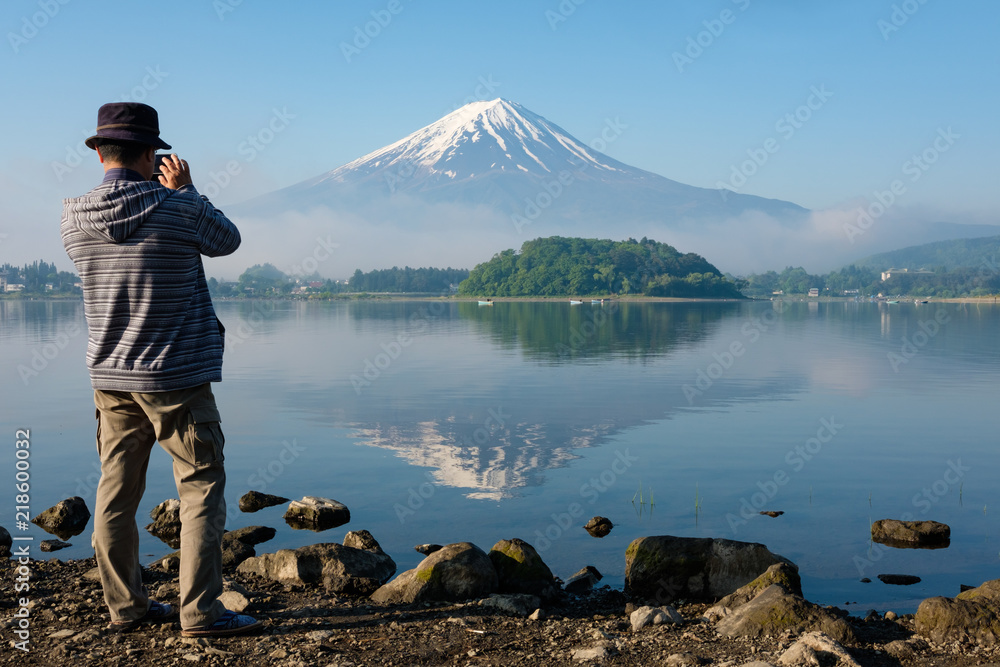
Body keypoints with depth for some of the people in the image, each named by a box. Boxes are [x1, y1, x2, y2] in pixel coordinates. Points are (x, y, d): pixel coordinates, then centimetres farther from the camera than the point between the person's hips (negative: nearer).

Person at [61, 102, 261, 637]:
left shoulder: (74, 218, 0)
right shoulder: (182, 209, -14)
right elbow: (227, 241, 5)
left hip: (110, 378, 6)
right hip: (177, 378, -5)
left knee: (116, 493, 11)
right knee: (201, 489, 3)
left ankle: (124, 606, 22)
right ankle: (200, 611, 4)